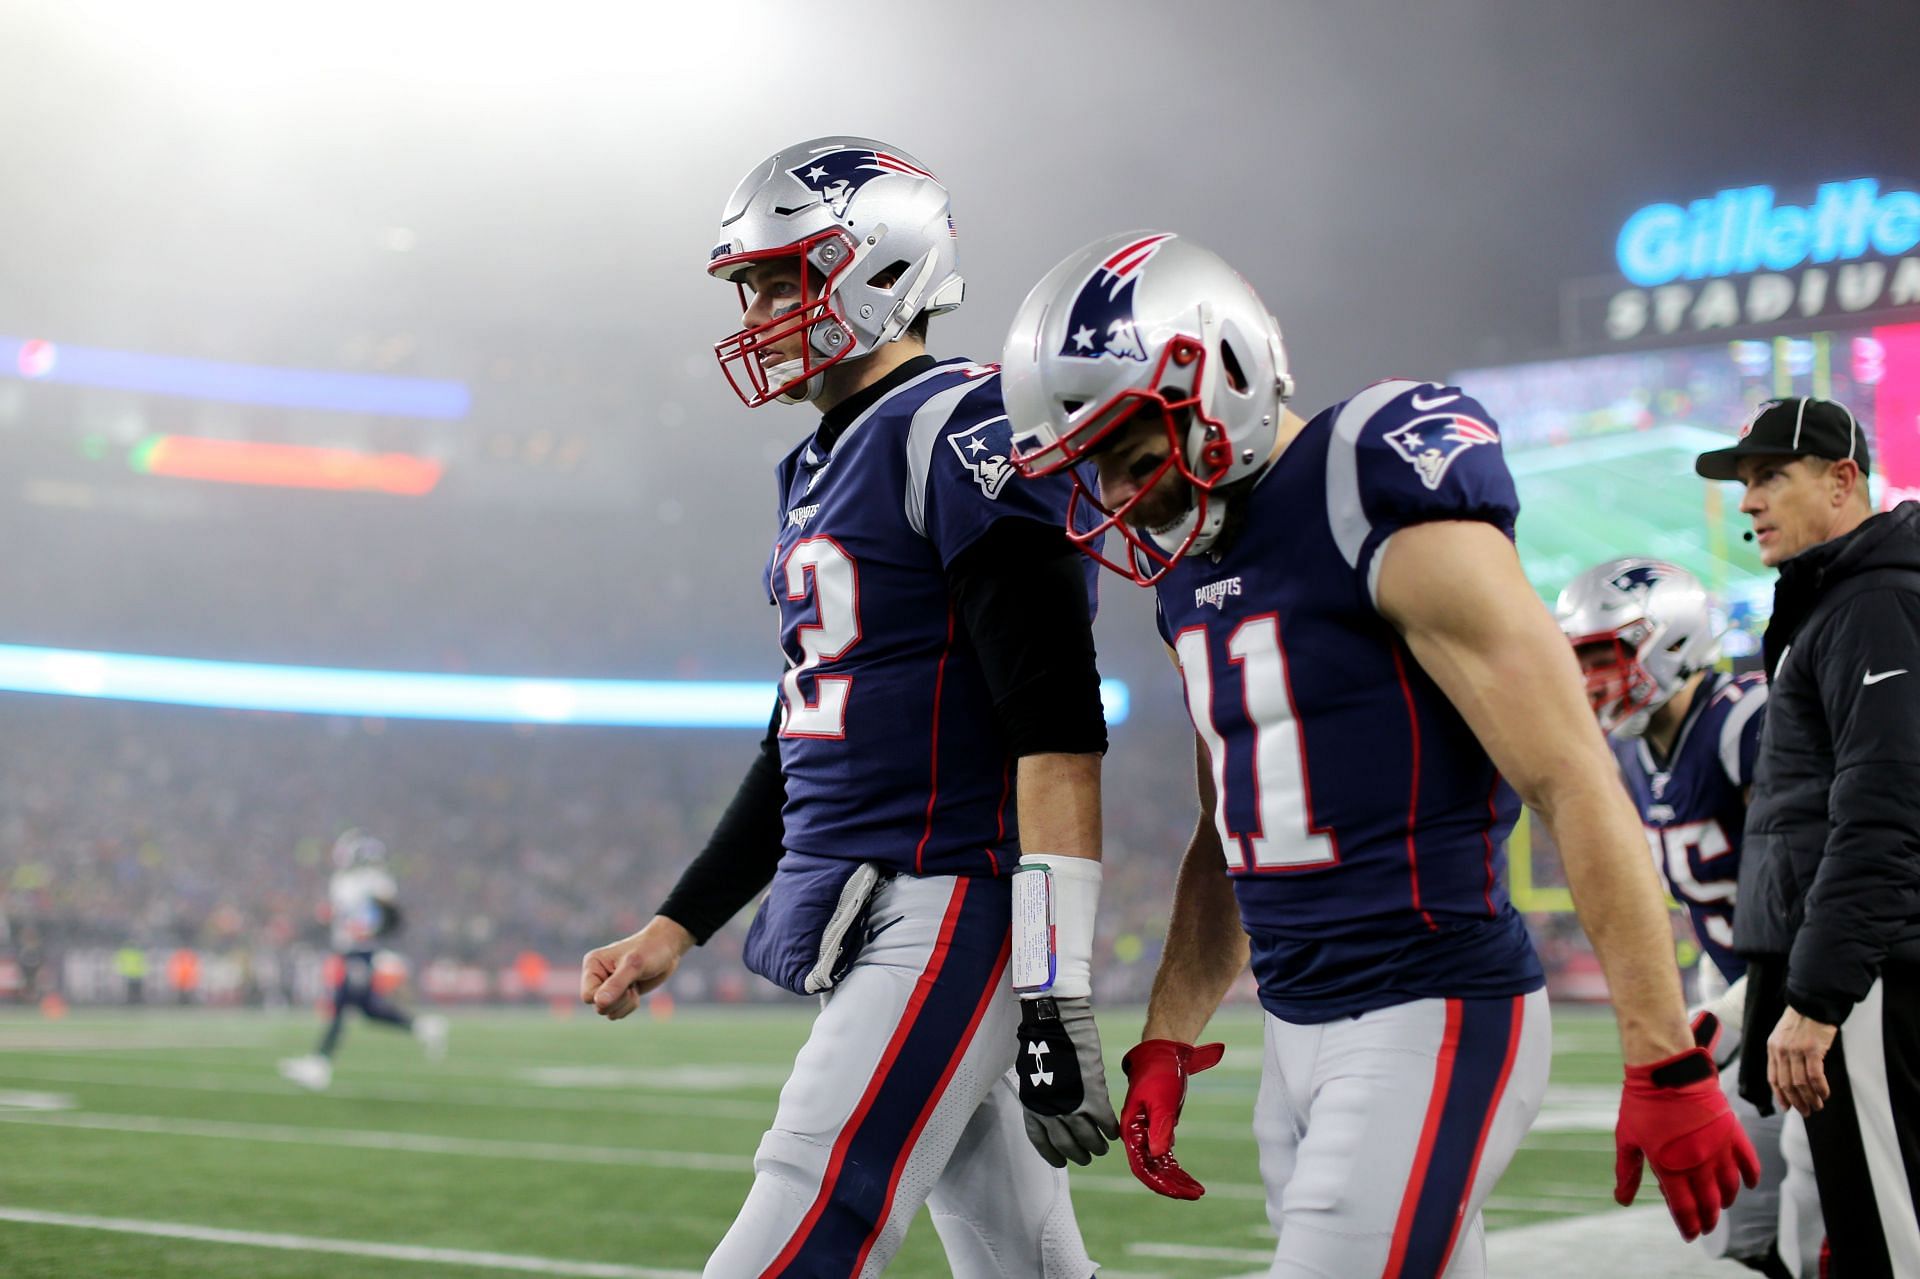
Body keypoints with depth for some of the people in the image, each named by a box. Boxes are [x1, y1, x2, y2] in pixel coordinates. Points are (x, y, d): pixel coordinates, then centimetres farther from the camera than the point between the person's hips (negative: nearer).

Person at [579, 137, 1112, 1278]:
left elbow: (1056, 732, -18)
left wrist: (1058, 991, -22)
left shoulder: (967, 432, -10)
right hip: (861, 922, 9)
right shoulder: (818, 476, 19)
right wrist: (676, 928, 25)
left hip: (949, 912, -9)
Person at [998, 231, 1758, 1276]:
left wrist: (1666, 1067, -17)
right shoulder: (1191, 568, 12)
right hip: (1300, 1030, 8)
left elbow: (1579, 791, -16)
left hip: (1433, 1021, -8)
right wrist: (1166, 1045, 15)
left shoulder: (1390, 519, -15)